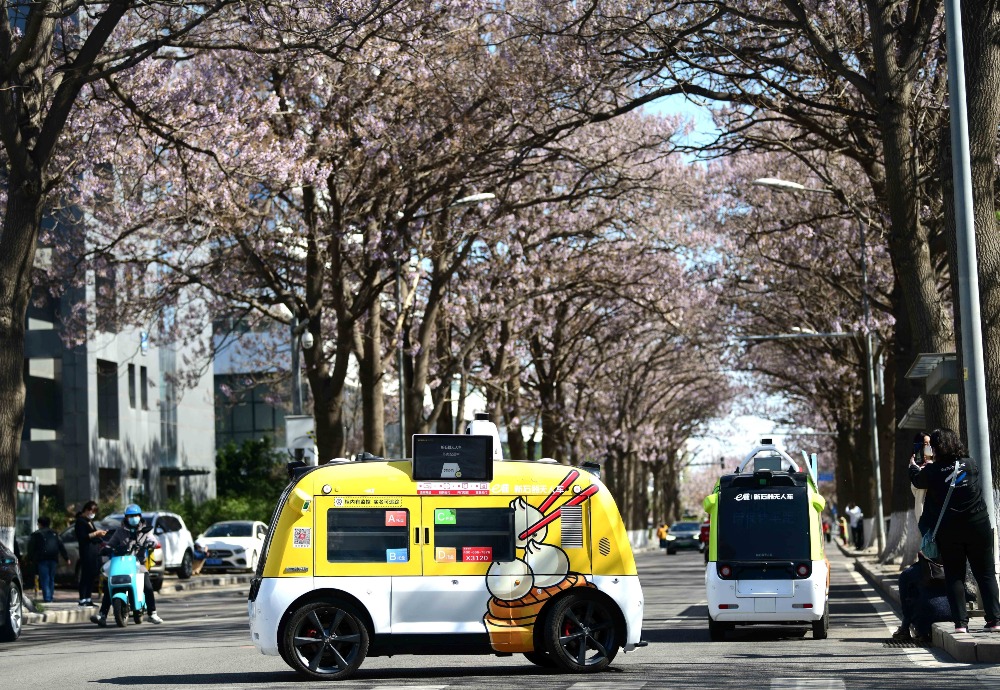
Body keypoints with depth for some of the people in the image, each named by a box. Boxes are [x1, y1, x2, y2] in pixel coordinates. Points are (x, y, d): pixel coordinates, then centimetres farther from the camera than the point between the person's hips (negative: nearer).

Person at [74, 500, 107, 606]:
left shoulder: (89, 521, 22)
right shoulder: (80, 521, -7)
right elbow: (83, 537, -16)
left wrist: (100, 534, 8)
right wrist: (96, 533, -18)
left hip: (93, 550, 9)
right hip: (86, 551, -9)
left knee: (92, 575, 9)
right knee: (85, 575, -10)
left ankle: (88, 599, 14)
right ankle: (82, 600, -10)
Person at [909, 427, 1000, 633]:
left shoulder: (932, 471, -6)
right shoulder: (970, 464, 0)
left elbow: (917, 481, 15)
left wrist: (913, 467, 40)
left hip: (948, 531, -1)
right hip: (978, 526, 1)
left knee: (954, 576, 7)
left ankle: (960, 622, 1)